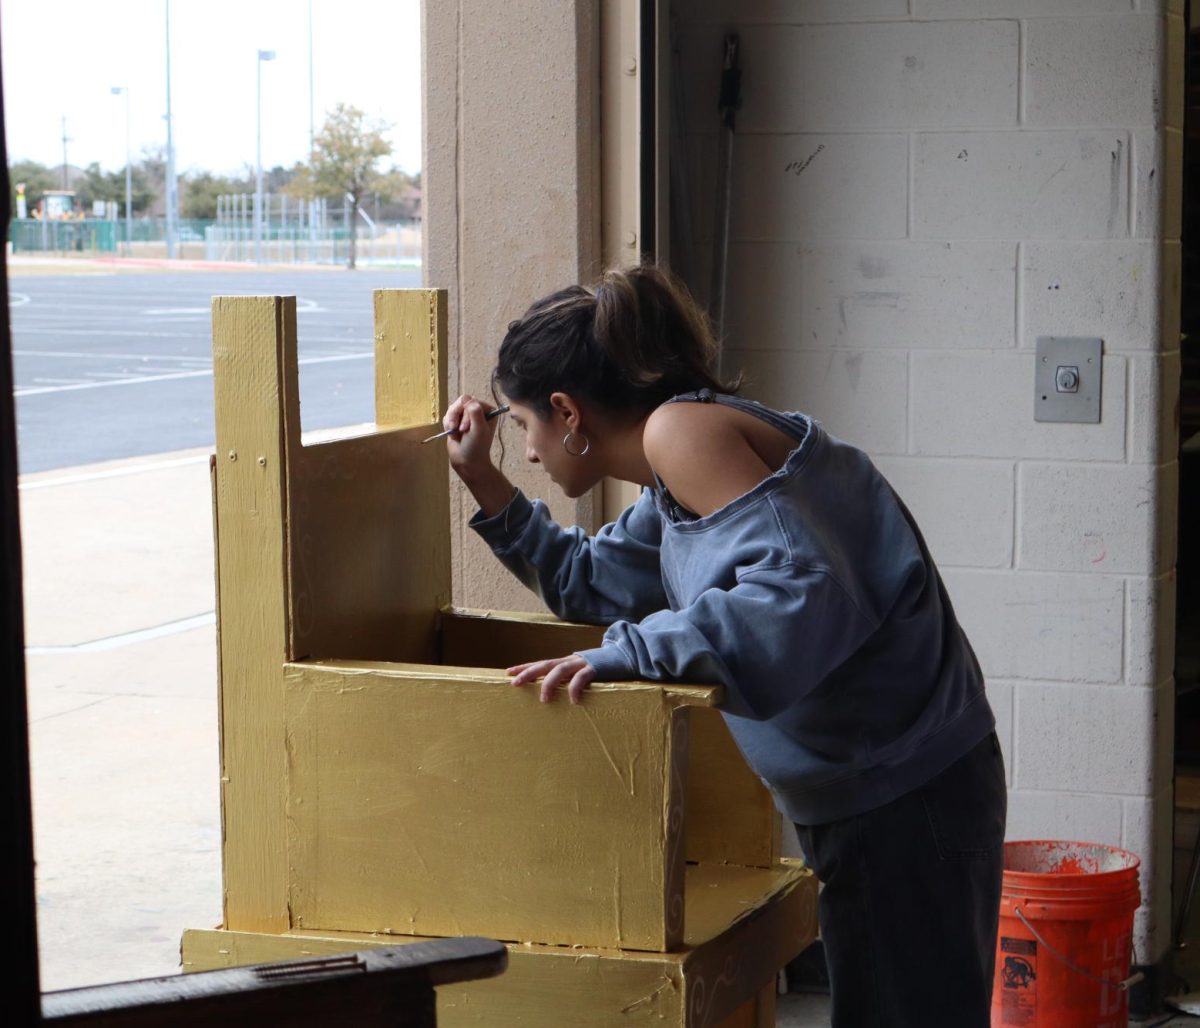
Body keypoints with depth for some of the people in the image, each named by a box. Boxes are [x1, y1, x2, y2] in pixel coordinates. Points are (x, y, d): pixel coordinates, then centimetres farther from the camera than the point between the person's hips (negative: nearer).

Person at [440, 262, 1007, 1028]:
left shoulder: (682, 429, -17)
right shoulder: (677, 484, 14)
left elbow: (801, 597, -29)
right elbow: (591, 583, 29)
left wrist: (625, 653, -29)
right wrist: (484, 483, 20)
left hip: (907, 793, -10)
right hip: (870, 792, 10)